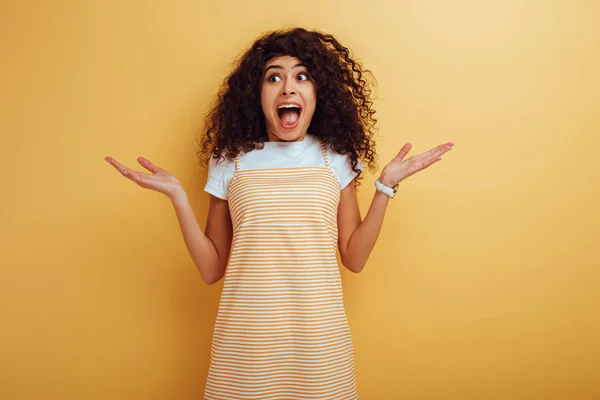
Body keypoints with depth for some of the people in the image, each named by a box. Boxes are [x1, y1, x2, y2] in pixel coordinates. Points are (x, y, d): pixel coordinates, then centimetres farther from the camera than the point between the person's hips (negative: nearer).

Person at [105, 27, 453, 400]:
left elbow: (354, 258, 2)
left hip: (319, 340, 1)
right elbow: (212, 269, 2)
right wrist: (178, 196, -6)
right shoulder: (230, 160, 3)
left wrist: (386, 186, -2)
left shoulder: (335, 158, 4)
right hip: (244, 342, 0)